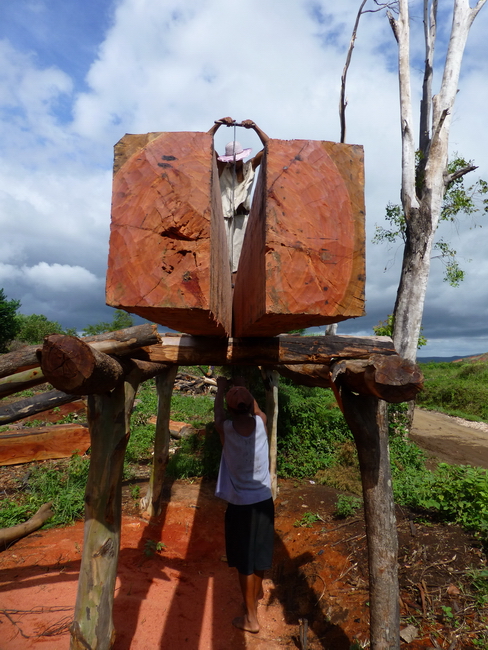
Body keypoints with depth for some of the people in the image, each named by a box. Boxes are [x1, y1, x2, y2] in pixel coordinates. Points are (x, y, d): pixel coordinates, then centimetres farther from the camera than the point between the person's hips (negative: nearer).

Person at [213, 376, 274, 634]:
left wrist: (221, 388, 22)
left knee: (245, 561, 11)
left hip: (240, 505, -4)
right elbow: (256, 408, 13)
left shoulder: (226, 428, -16)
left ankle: (251, 618, 24)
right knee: (260, 552, 24)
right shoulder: (260, 423, -12)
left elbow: (217, 413, 7)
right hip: (264, 501, 4)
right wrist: (243, 389, 25)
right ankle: (257, 591, 50)